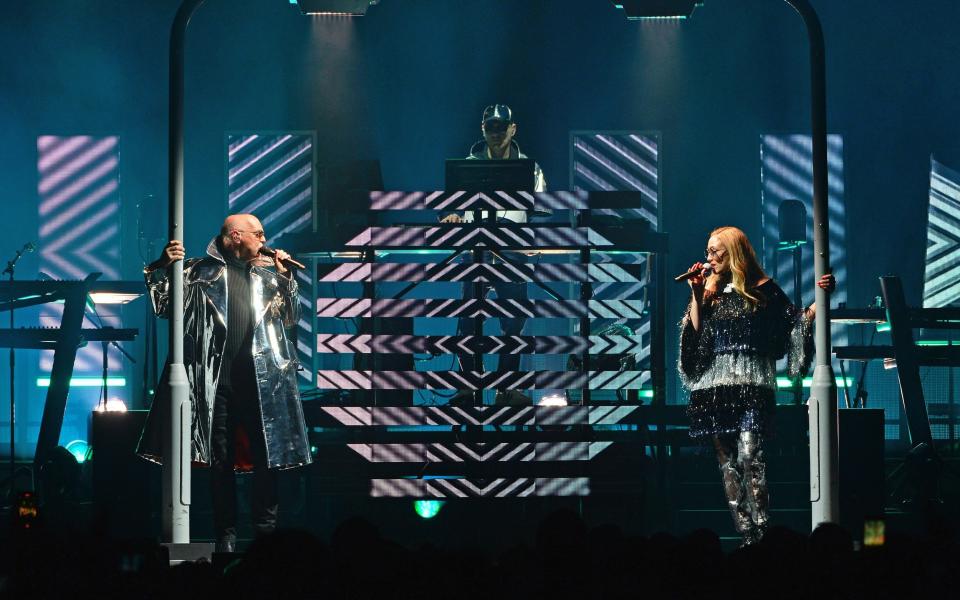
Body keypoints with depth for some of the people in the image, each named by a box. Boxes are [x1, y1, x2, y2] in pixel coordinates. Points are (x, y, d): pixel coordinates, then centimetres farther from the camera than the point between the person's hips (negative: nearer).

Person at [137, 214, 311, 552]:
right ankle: (226, 534, 8)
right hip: (216, 380, -2)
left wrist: (286, 279, 6)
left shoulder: (268, 275, 18)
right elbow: (165, 306, 4)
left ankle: (266, 533, 5)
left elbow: (291, 318, 18)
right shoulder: (201, 271, 8)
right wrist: (162, 268, -11)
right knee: (221, 460, 2)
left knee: (267, 457, -2)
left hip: (262, 379, 2)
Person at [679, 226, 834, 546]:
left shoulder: (762, 290, 5)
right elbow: (695, 335, 8)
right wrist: (696, 295, 2)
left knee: (749, 456, -18)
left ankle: (761, 533, -20)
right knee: (727, 461, 1)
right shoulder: (710, 292, 16)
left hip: (752, 385, -5)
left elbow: (795, 321, 5)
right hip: (714, 386, 5)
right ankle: (746, 535, 3)